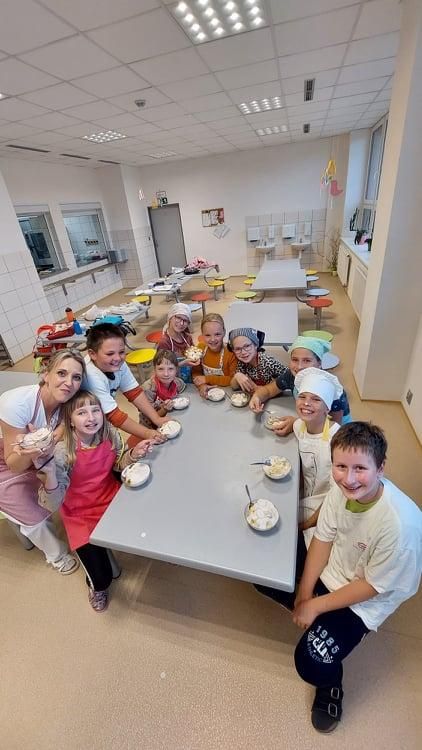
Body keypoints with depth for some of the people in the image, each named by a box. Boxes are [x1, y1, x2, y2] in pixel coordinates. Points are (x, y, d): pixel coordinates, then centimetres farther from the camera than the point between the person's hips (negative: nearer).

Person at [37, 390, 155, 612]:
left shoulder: (110, 434, -15)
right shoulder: (63, 451, -26)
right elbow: (53, 501, -23)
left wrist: (133, 453, -18)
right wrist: (49, 471, -42)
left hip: (112, 499, 4)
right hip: (81, 514, -3)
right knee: (101, 576, -7)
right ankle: (97, 586, 32)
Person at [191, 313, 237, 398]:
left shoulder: (231, 352, -17)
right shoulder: (201, 348, -4)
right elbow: (196, 372, 1)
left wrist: (208, 379, -16)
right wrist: (201, 385, -20)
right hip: (207, 392, 3)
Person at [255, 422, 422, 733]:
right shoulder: (342, 487, -23)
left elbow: (372, 586, -21)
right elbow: (323, 538, -8)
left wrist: (315, 606, -13)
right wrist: (304, 593, -8)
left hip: (364, 600, -4)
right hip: (328, 571, 5)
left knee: (312, 663, -16)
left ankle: (330, 687, 20)